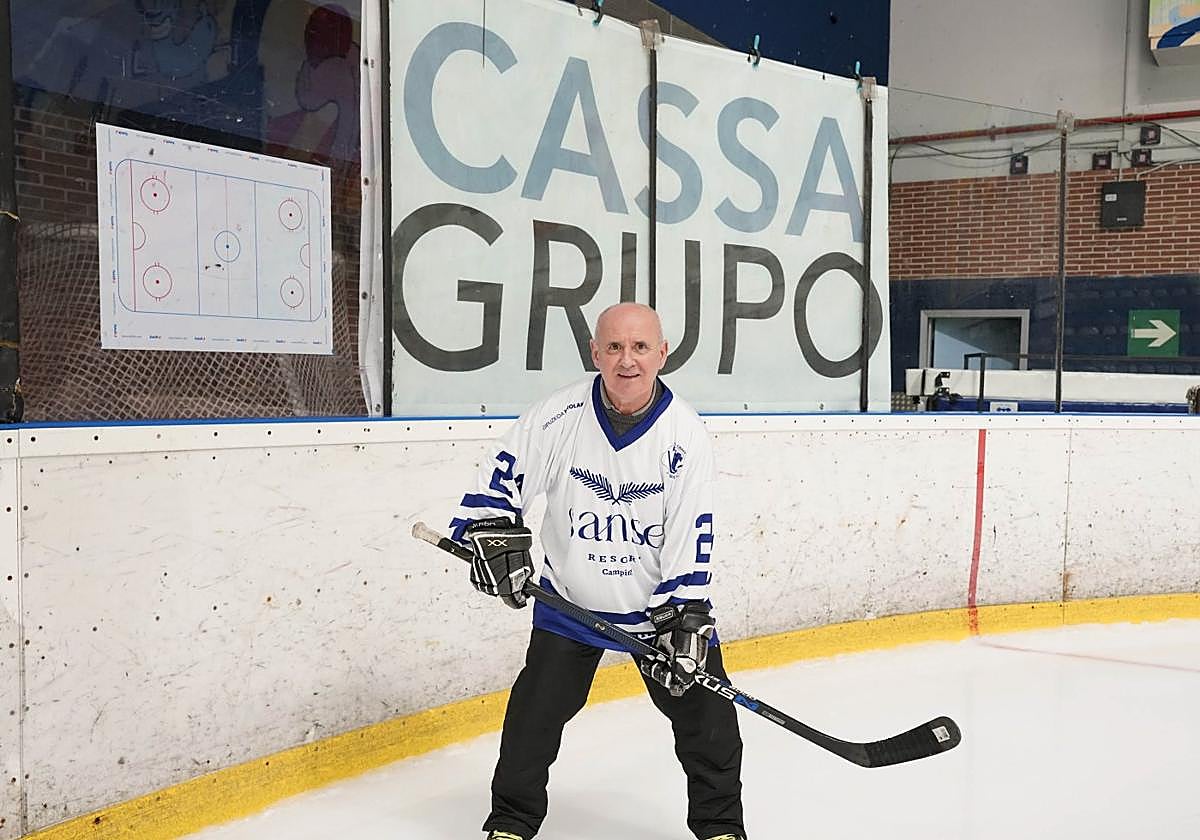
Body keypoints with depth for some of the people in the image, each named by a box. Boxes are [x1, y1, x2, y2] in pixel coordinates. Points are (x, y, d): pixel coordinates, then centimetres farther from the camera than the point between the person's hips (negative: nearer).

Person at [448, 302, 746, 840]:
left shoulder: (684, 433, -16)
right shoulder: (560, 415, -14)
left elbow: (691, 535, -15)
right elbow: (502, 474, -4)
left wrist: (684, 619, -19)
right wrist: (493, 534, -19)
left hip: (661, 598, 0)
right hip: (569, 596, 1)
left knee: (705, 714, 2)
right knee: (535, 715, 3)